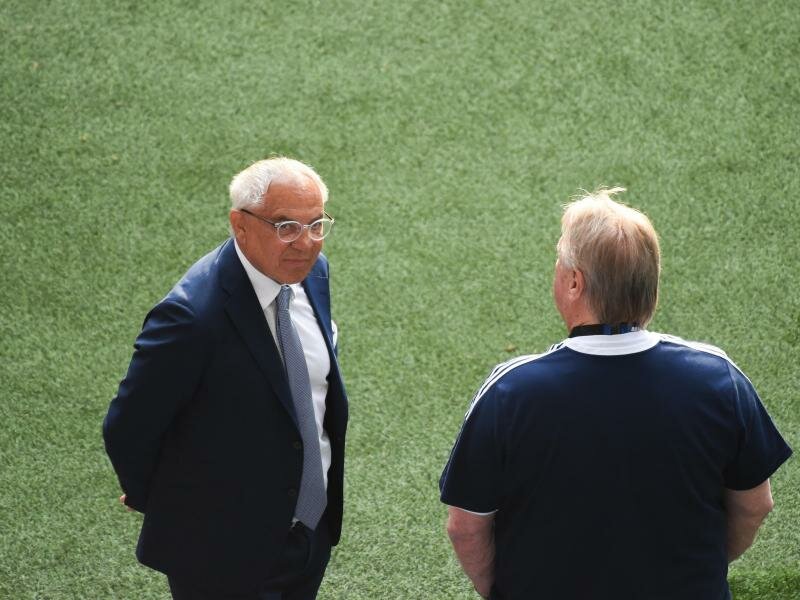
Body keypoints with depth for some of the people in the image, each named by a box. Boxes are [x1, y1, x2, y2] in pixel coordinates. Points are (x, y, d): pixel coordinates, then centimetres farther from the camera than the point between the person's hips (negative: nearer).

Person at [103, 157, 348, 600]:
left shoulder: (310, 270, -3)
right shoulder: (192, 315, -28)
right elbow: (127, 430, -18)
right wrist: (159, 505, -1)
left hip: (313, 531, 7)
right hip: (225, 553, -7)